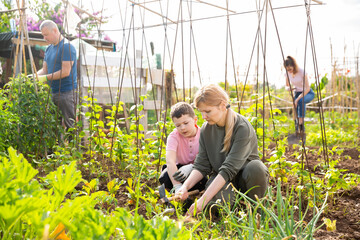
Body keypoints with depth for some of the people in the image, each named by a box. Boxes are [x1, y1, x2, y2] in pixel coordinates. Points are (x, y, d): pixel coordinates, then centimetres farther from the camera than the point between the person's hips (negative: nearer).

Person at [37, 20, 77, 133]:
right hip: (53, 92, 9)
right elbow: (45, 69, 16)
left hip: (66, 92, -9)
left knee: (71, 125, -6)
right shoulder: (49, 48, 16)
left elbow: (65, 72, -18)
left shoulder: (66, 47, -12)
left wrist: (45, 78, -17)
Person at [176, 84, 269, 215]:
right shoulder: (206, 129, -2)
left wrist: (203, 200, -34)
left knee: (255, 167, -38)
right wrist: (185, 186, -23)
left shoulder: (243, 128, -22)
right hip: (220, 178, 3)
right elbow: (201, 165, -3)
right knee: (218, 199, -33)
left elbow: (229, 168, -29)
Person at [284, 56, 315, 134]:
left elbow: (307, 88, -26)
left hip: (308, 93, -4)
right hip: (297, 93, 4)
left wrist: (298, 99, -33)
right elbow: (287, 86, 7)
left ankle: (301, 122, -36)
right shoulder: (287, 74, -8)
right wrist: (289, 88, -19)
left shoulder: (302, 72, -24)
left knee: (301, 101, -40)